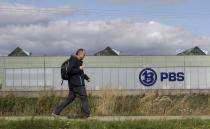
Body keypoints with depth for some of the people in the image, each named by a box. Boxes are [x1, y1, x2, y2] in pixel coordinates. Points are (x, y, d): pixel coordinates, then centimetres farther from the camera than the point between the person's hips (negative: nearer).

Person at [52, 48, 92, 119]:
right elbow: (69, 71, -21)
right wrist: (79, 69, -18)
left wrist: (87, 78, 23)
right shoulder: (73, 60, -12)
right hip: (77, 84, -10)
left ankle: (56, 112, 9)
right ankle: (87, 115, 3)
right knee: (84, 98, -3)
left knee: (69, 99, 9)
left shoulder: (78, 61, 19)